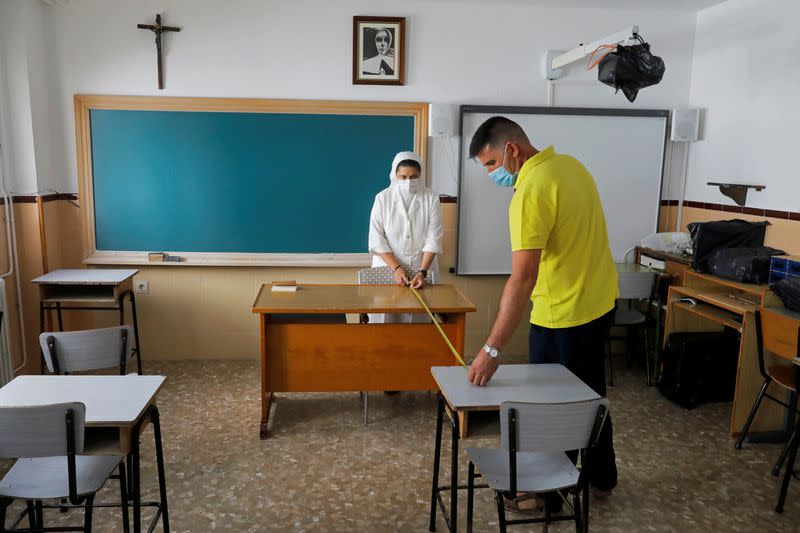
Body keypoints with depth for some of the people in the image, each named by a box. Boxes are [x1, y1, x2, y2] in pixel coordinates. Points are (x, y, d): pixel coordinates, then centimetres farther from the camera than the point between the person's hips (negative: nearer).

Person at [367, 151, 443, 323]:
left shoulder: (431, 199, -2)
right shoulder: (383, 198, -2)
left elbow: (433, 239, -5)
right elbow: (377, 239, -5)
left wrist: (422, 272, -16)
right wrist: (396, 268, -14)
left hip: (421, 270, 0)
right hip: (388, 269, 0)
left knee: (418, 319, -1)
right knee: (383, 318, -1)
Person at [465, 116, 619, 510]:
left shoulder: (531, 191, -25)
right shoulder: (570, 164, 4)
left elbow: (523, 278, -30)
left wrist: (492, 348, -30)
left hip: (563, 316, -9)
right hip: (599, 302, 9)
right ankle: (601, 478, 39)